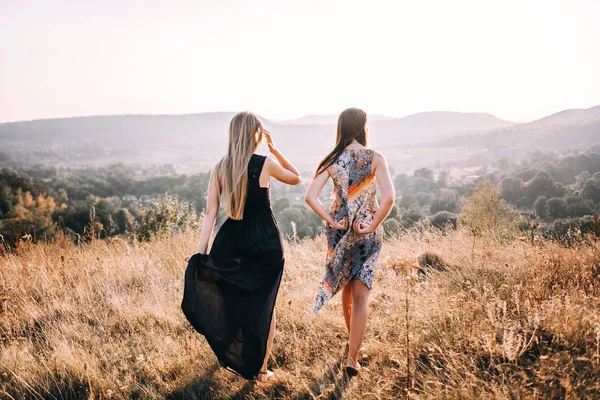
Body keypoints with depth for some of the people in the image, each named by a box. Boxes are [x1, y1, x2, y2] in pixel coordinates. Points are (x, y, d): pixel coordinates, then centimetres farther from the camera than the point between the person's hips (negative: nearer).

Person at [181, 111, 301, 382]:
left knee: (231, 300, 20)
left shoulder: (219, 168, 0)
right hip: (265, 240, -4)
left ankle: (231, 359, 33)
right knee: (265, 303, 10)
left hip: (232, 240, 4)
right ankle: (260, 368, 18)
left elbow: (210, 212, -5)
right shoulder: (265, 164, -11)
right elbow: (296, 178, 8)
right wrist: (274, 149, 6)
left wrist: (201, 251, -7)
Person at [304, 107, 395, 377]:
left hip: (340, 230, 3)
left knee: (346, 288, 22)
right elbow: (389, 197, -21)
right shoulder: (375, 158, -10)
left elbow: (310, 196, -13)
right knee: (360, 294, 3)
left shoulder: (332, 160, -4)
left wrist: (331, 220, -7)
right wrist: (373, 226, -12)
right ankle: (352, 357, 0)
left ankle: (352, 341, 40)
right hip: (366, 231, -3)